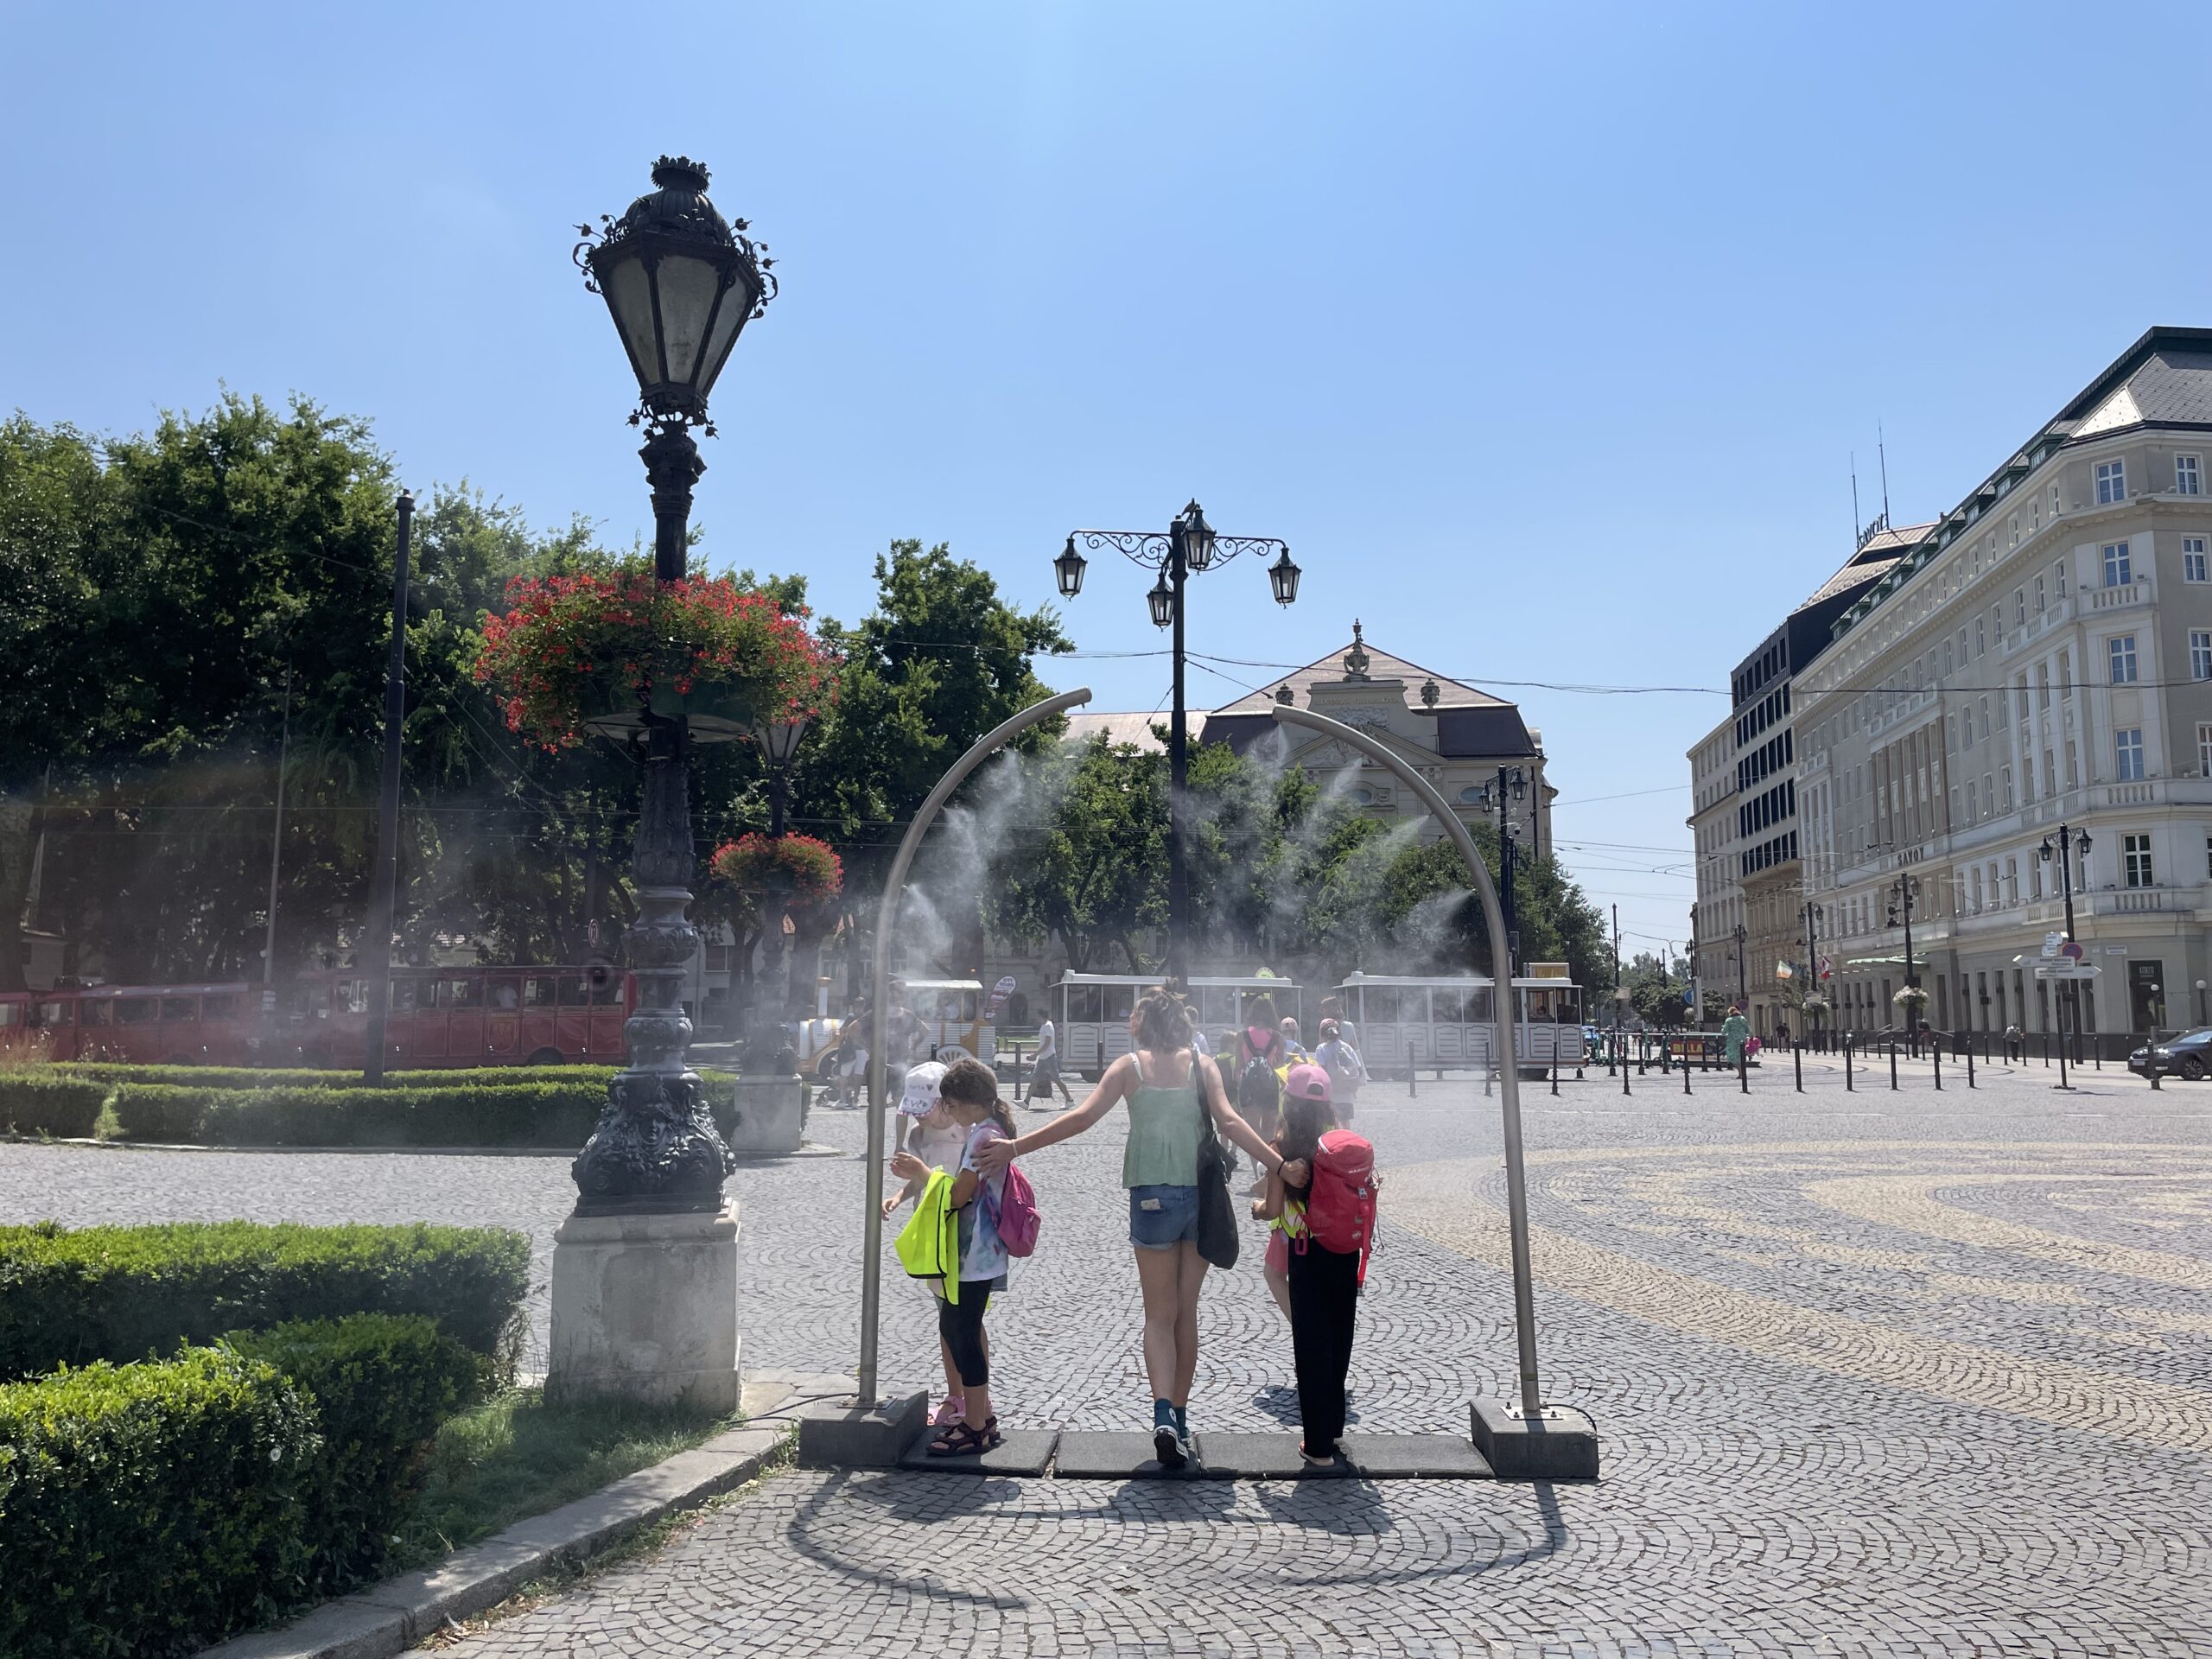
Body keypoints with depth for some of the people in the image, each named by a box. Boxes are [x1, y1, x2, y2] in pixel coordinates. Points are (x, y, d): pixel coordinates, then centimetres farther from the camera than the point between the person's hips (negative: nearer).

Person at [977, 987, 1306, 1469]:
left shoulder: (1129, 1067, 1)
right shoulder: (1202, 1065, 5)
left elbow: (1082, 1117, -9)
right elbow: (1229, 1122, -8)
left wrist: (1016, 1146, -10)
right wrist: (1280, 1165, -10)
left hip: (1152, 1198, -2)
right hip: (1201, 1195, 2)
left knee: (1159, 1315, 5)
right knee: (1185, 1312, 15)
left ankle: (1163, 1415, -15)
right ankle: (1179, 1419, 21)